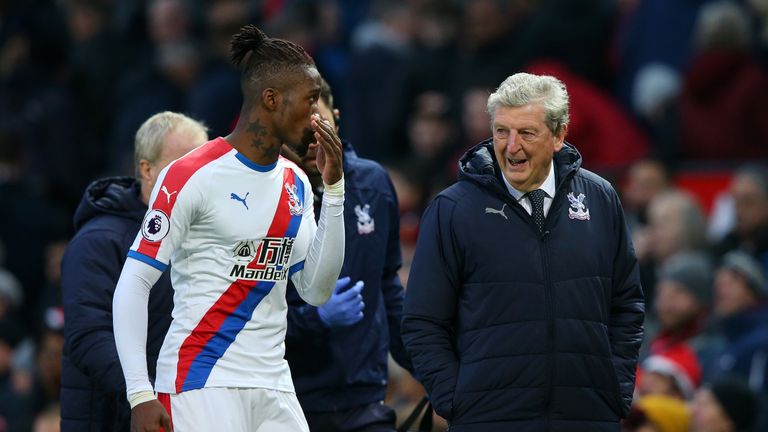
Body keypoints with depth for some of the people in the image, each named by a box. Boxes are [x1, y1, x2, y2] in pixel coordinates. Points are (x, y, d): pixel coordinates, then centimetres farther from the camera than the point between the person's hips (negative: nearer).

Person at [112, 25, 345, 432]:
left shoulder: (295, 183, 13)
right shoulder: (193, 175, -8)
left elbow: (317, 291, 11)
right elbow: (132, 285, -10)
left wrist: (333, 188, 4)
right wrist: (140, 395, -17)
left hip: (273, 388, 7)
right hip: (202, 383, -7)